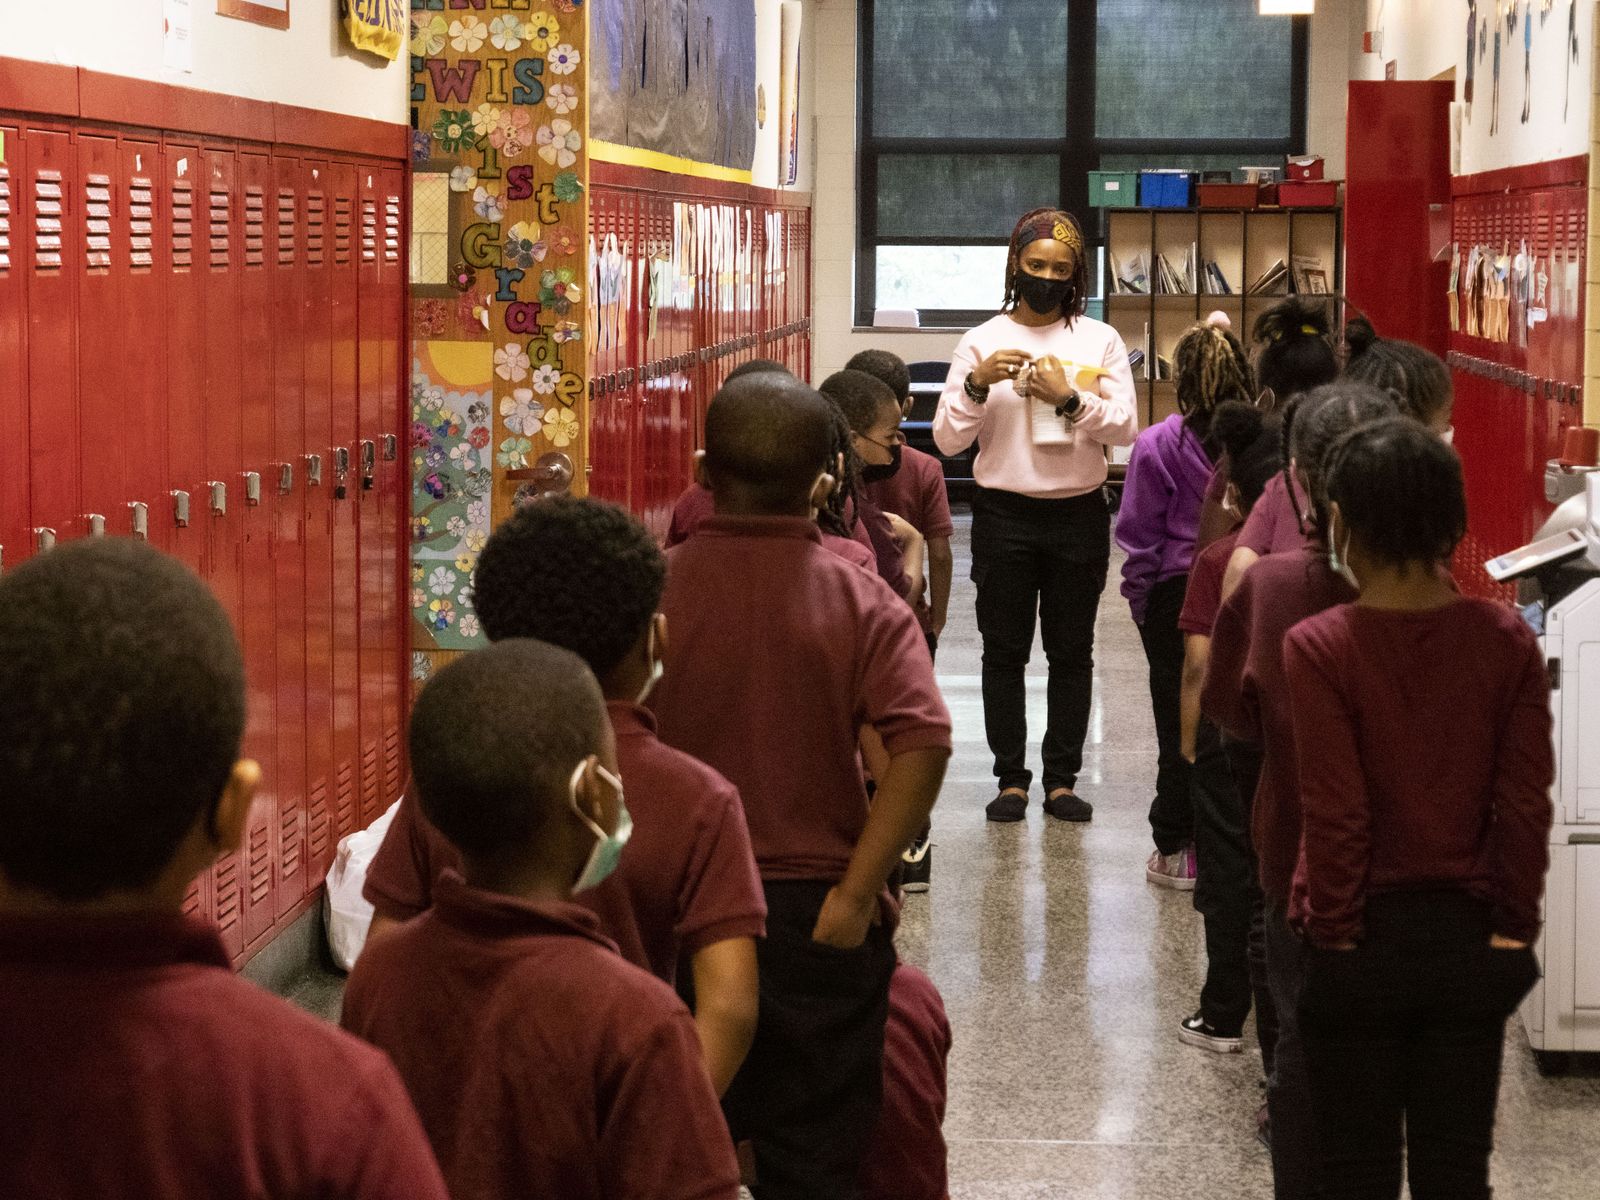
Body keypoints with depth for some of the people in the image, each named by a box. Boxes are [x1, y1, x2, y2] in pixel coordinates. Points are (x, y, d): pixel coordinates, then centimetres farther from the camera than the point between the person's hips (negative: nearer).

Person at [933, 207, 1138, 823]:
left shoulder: (1100, 341, 3)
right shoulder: (984, 341, 2)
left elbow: (1126, 428, -5)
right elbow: (947, 439, -3)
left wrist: (1070, 399, -19)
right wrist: (977, 385, -19)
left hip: (1078, 513, 0)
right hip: (1004, 513, 0)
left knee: (1071, 652, 6)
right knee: (1004, 651, 3)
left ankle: (1062, 779, 13)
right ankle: (1011, 779, 10)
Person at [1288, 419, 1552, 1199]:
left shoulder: (1320, 648, -16)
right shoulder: (1506, 639, -6)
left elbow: (1335, 816, -16)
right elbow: (1526, 803, -5)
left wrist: (1337, 937, -5)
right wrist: (1512, 927, 4)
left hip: (1369, 939, -3)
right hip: (1471, 938, 3)